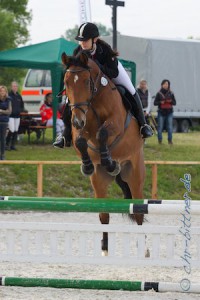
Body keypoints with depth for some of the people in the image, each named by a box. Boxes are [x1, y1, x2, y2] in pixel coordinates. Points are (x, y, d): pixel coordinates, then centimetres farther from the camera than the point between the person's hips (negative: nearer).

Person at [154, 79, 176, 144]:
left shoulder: (171, 93, 8)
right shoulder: (159, 93, 3)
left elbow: (174, 103, 10)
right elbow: (155, 103, 2)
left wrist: (171, 101, -12)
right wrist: (160, 102, -17)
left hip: (169, 113, 1)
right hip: (161, 112, -1)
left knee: (170, 127, -4)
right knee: (160, 127, -2)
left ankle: (170, 140, 2)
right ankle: (160, 140, 6)